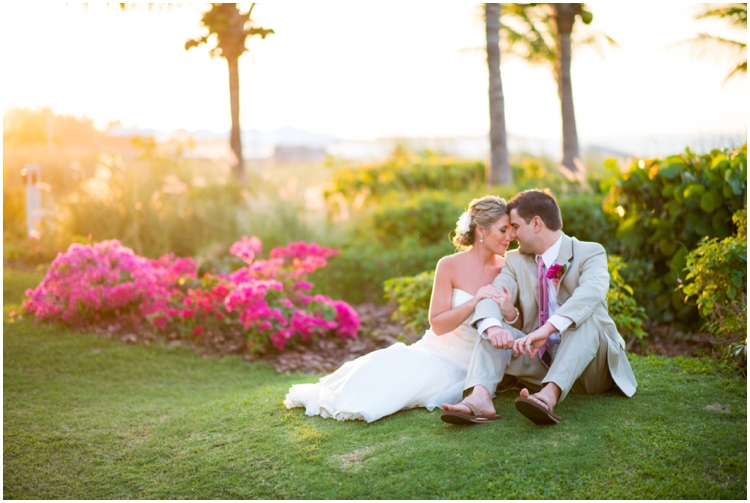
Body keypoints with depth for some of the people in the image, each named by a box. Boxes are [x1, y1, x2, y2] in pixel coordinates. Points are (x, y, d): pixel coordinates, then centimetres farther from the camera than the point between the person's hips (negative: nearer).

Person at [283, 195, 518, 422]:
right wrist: (473, 302, -25)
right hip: (435, 351, 0)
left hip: (464, 366, 1)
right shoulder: (450, 266, -7)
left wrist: (510, 312, -22)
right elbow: (438, 325, -11)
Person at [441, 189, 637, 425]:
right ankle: (479, 397, -43)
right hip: (540, 360, 3)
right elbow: (491, 297, -11)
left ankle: (550, 395, -51)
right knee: (493, 327, -17)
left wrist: (547, 329, -44)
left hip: (590, 365, -3)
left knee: (586, 316, -31)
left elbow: (591, 292, -29)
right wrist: (493, 327, -36)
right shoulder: (515, 260, 7)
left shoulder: (589, 253, -6)